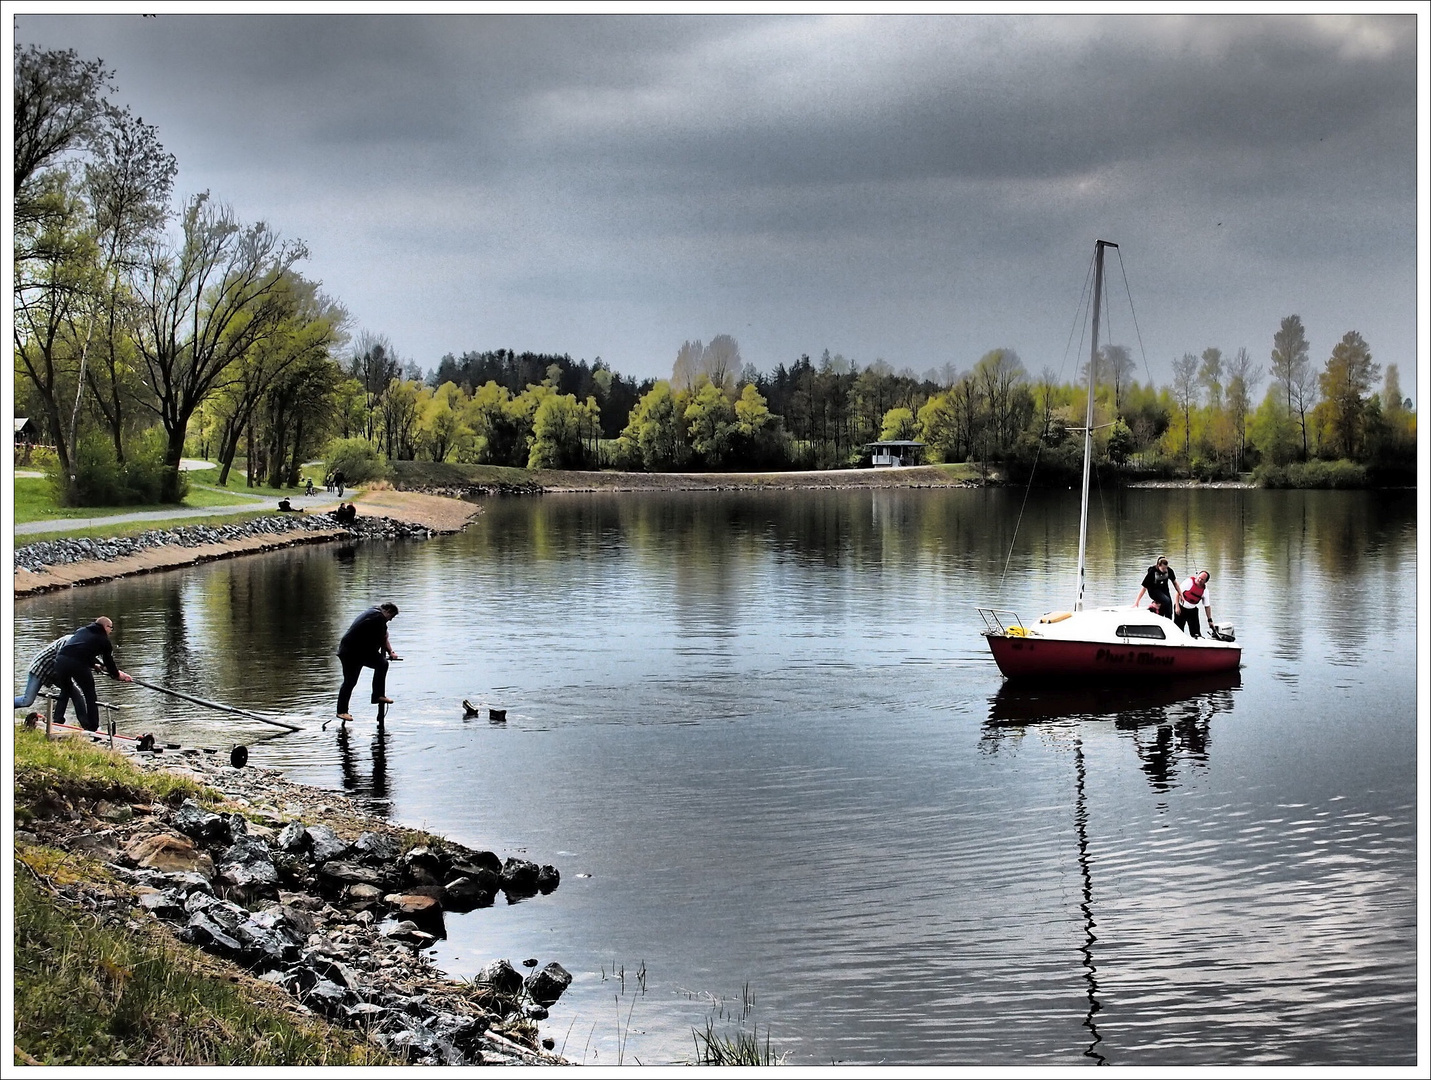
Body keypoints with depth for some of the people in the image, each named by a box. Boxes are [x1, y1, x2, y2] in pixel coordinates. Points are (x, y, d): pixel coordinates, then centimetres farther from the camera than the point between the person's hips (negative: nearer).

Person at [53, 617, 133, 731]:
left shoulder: (81, 630, 29)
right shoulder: (103, 640, 14)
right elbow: (109, 661, 20)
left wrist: (95, 664, 52)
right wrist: (117, 675, 38)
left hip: (60, 659, 5)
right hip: (79, 664, -5)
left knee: (65, 691, 27)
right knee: (90, 696, 10)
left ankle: (57, 720, 23)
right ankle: (92, 728, 10)